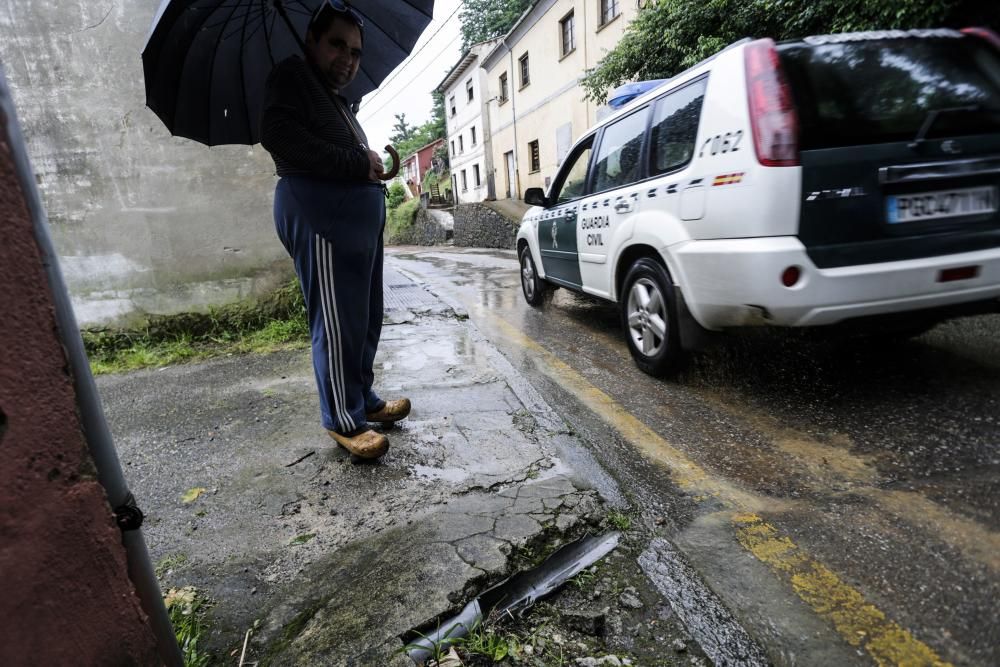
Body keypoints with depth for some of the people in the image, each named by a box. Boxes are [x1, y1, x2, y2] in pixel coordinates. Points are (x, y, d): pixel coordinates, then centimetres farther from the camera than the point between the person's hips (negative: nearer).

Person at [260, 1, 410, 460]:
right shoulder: (292, 75, 3)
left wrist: (373, 166, 11)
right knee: (337, 323, -7)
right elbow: (278, 135, -15)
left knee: (365, 318, 10)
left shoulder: (338, 102, 30)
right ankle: (343, 420, 4)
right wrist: (356, 164, -15)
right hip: (320, 214, -9)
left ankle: (364, 400, 23)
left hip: (358, 214, 10)